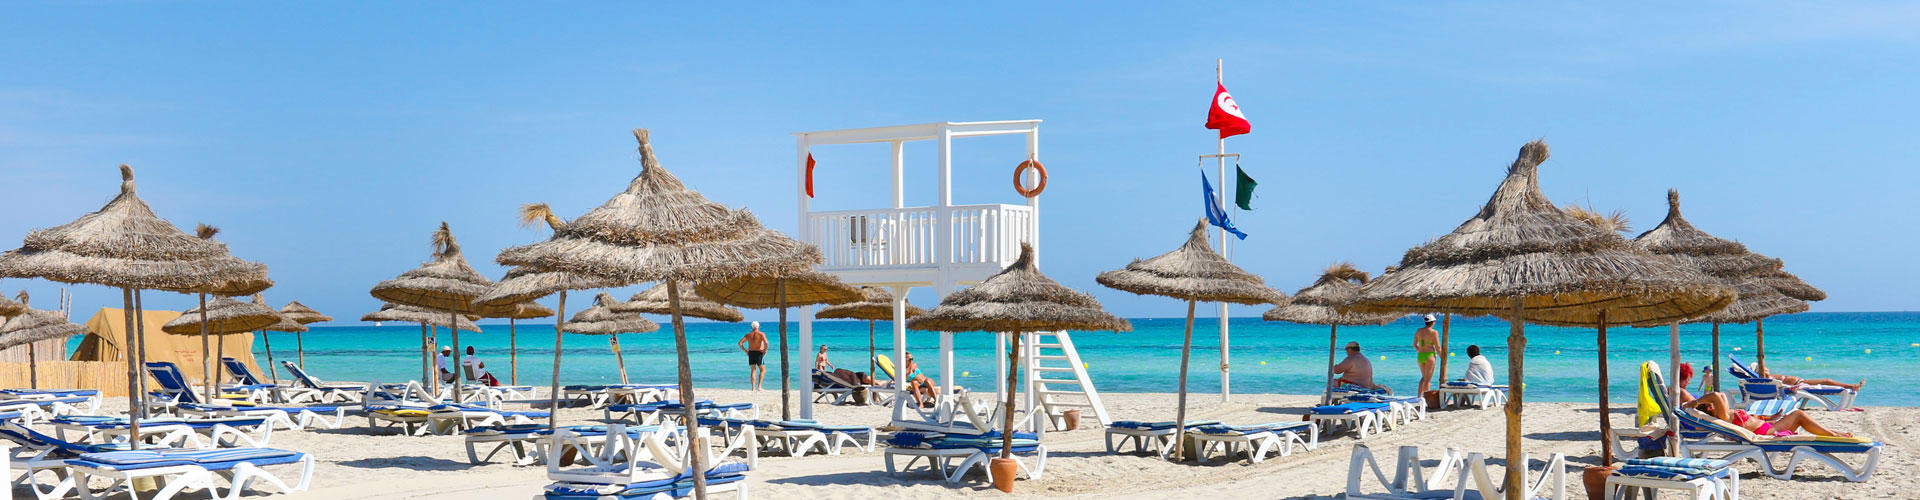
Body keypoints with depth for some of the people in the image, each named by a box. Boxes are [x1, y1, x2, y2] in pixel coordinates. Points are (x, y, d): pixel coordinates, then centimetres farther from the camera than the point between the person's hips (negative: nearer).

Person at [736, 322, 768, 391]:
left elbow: (740, 343, 0)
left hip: (751, 353, 3)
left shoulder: (748, 335, 6)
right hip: (759, 353, -3)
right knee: (762, 370, 8)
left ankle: (753, 388, 2)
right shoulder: (761, 334, -5)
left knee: (753, 371, 10)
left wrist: (745, 351, 6)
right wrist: (765, 350, -8)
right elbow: (766, 342, -23)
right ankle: (759, 386, -4)